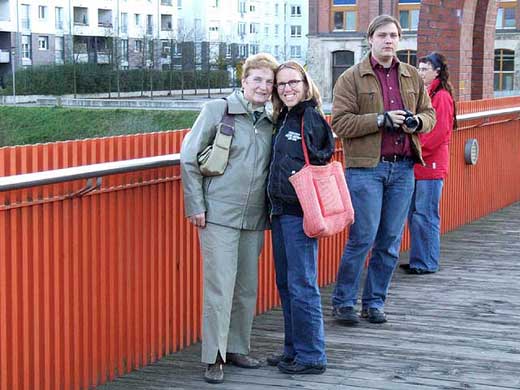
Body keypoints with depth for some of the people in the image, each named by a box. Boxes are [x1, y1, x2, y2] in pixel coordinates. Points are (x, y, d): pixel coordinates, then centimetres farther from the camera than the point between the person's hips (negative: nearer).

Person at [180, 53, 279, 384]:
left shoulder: (271, 121, 10)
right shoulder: (218, 110, -4)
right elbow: (189, 157, -3)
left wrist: (270, 209, 13)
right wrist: (196, 205, -6)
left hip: (254, 218, 5)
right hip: (219, 215, -5)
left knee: (248, 287, 11)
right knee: (220, 287, -6)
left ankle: (237, 348, 25)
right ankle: (215, 358, 2)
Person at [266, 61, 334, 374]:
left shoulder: (312, 119, -10)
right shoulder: (283, 119, 15)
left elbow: (316, 167, -13)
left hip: (300, 213, -9)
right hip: (281, 211, 9)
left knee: (302, 284, -4)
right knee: (285, 283, 14)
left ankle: (311, 356, 4)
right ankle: (294, 349, 25)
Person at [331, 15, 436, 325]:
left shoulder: (413, 77, 15)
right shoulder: (352, 78, 0)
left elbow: (429, 115, 21)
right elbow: (341, 123, -8)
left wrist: (417, 122, -3)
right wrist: (381, 119, -17)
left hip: (403, 168, 5)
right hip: (366, 168, -5)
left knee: (391, 241, 7)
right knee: (363, 238, -6)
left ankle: (374, 302, 18)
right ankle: (343, 302, 7)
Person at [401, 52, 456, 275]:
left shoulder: (441, 97, -9)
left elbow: (440, 133, -16)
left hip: (431, 165, -9)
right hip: (415, 165, 9)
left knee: (425, 215, -5)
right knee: (413, 214, 11)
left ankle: (428, 263, 3)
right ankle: (418, 260, 19)